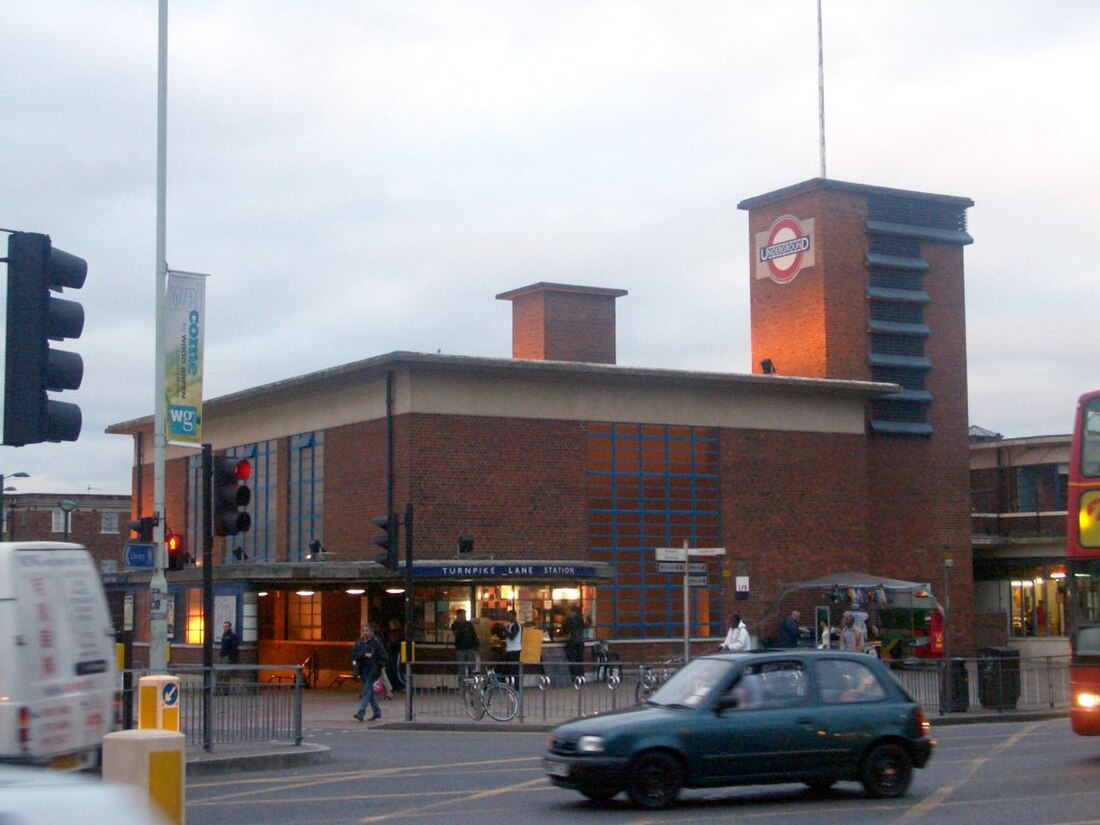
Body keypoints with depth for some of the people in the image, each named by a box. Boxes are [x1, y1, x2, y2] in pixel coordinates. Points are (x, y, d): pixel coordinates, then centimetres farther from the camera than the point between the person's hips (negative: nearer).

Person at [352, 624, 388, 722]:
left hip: (373, 670, -5)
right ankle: (376, 712, 25)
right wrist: (364, 655, -18)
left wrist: (378, 667, -12)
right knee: (370, 691, 13)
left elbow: (384, 657, -4)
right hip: (363, 670, 5)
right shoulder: (358, 642, 8)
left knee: (367, 690, -13)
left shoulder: (376, 642, -5)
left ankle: (361, 712, -18)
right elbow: (354, 653, -5)